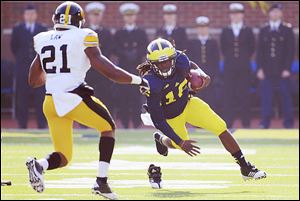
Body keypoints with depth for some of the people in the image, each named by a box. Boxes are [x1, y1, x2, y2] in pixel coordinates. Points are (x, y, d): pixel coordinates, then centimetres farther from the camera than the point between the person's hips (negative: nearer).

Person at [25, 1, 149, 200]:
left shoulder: (43, 40, 10)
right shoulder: (83, 39, -5)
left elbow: (33, 81, 18)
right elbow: (111, 72, -8)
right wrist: (138, 80, 7)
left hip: (51, 102, 5)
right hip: (75, 99, -5)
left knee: (63, 157, 15)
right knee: (108, 127, 22)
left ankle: (40, 165, -19)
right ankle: (101, 181, 10)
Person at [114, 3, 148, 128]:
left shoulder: (141, 33, 11)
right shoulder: (119, 33, 13)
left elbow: (144, 49, 4)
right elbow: (116, 50, 4)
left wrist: (136, 54, -13)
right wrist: (126, 54, -13)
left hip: (137, 68, -1)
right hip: (123, 68, 1)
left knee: (136, 94, -7)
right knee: (123, 95, -5)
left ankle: (136, 123, -5)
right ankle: (125, 123, -2)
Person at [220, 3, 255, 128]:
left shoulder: (248, 31, 4)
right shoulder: (225, 31, 7)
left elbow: (252, 48, 9)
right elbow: (223, 48, 13)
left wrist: (244, 59, 6)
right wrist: (230, 58, 8)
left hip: (244, 68, -1)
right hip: (229, 68, 1)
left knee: (244, 95, 0)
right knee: (229, 95, -3)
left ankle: (246, 122, 5)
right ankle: (228, 122, -1)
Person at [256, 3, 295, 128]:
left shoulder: (287, 30, 3)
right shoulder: (263, 31, 10)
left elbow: (290, 51, -1)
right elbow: (260, 51, 8)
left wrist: (287, 69, -9)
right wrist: (260, 68, -1)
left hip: (282, 70, -2)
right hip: (267, 70, 2)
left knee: (286, 96, 0)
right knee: (266, 97, -3)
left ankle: (288, 122, 6)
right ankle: (265, 122, 1)